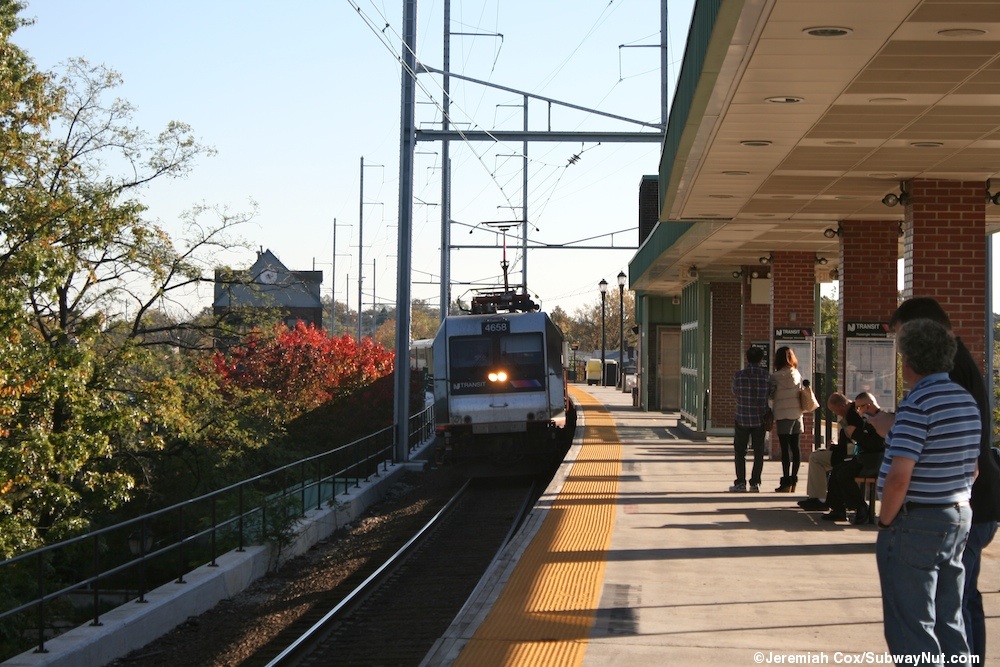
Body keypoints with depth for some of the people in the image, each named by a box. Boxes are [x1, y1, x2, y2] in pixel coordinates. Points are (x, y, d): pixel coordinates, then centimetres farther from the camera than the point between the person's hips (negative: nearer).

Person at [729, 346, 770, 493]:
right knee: (758, 452, 9)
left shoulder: (738, 375, -8)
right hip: (760, 419, 1)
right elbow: (770, 395, 3)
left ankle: (740, 482, 4)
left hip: (742, 418, -1)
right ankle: (755, 483, 7)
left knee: (740, 451, 9)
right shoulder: (766, 375, -7)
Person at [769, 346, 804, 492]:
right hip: (797, 414, 5)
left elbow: (771, 396, -7)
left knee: (785, 448, -4)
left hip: (783, 415, -5)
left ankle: (786, 482, -6)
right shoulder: (798, 375, 8)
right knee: (795, 447, 8)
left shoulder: (776, 376, -8)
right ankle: (793, 481, 12)